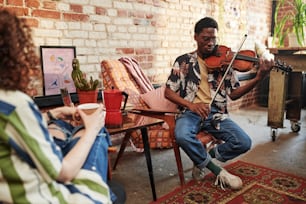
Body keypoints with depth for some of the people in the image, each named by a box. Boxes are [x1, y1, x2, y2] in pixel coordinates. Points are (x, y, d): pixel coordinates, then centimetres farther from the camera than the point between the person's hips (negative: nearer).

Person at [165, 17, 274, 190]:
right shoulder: (183, 61, 4)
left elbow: (234, 94, 5)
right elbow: (168, 92, 1)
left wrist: (259, 78, -11)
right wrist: (191, 105, -17)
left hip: (216, 113, 2)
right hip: (190, 112, -2)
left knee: (244, 143, -19)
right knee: (183, 136, -35)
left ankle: (203, 159, 5)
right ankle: (218, 172, -9)